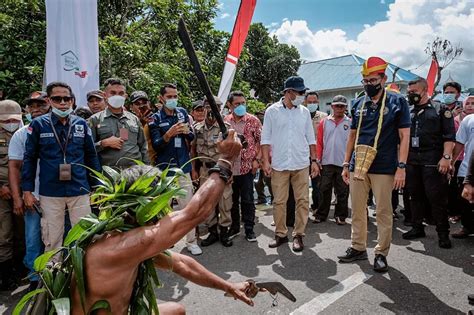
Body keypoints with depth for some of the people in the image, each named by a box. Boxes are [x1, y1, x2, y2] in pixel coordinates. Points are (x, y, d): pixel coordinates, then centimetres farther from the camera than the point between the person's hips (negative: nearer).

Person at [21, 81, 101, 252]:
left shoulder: (81, 124, 4)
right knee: (52, 240, 11)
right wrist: (27, 190, 1)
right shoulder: (38, 124, 0)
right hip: (50, 193, -1)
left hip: (80, 191, 1)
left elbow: (91, 156, 8)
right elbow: (29, 158, 3)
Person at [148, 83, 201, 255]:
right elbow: (156, 145, -9)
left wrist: (187, 131, -9)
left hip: (183, 166, 2)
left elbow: (192, 138, 14)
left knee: (187, 205, 4)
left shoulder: (182, 113, 7)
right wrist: (169, 134, -27)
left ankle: (191, 241, 15)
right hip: (164, 168, -2)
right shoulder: (156, 118, -3)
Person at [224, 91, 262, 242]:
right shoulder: (224, 121, 5)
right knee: (232, 199, 13)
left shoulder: (253, 120, -3)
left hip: (247, 166, -3)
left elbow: (261, 141, -1)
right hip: (229, 167, 3)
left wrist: (257, 159, -9)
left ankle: (249, 229, 17)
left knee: (247, 199, 3)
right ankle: (234, 227, 28)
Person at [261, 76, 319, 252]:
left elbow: (311, 139, 11)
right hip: (279, 165, -2)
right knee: (279, 201, 6)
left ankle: (298, 235, 17)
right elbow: (266, 139, 1)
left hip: (301, 164, 2)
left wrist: (314, 160, 7)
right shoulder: (272, 111, 0)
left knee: (303, 201, 3)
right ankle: (280, 234, 20)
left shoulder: (304, 112, 8)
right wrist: (266, 161, -6)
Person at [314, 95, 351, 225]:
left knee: (342, 192, 8)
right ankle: (321, 214, 18)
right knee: (325, 190, 8)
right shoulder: (324, 122, 5)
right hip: (327, 162, 1)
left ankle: (340, 215, 21)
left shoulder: (350, 123, 3)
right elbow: (319, 142, 4)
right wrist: (318, 159, -2)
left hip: (344, 163, 0)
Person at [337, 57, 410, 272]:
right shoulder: (358, 104, 11)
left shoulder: (397, 102, 0)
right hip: (358, 166, 4)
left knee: (383, 212, 5)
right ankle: (358, 248, 24)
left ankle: (381, 253, 19)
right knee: (357, 210, 10)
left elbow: (404, 137, -3)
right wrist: (346, 164, 11)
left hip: (384, 168, -4)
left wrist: (401, 167, -11)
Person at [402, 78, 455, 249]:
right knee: (415, 196, 10)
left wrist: (446, 157, -15)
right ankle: (417, 228, 22)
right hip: (412, 161, 5)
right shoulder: (409, 112, 14)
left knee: (437, 198, -2)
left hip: (432, 161, -5)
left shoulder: (439, 108, 1)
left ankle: (443, 233, 9)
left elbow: (449, 135, -6)